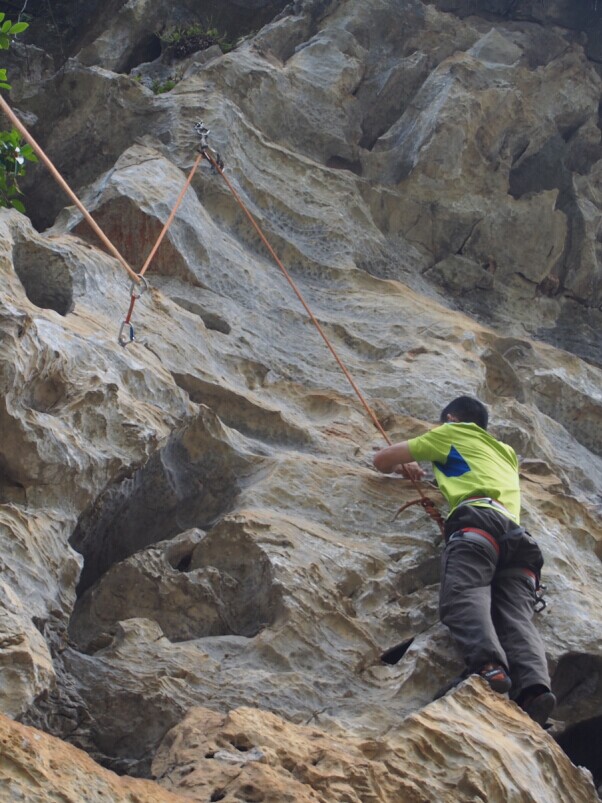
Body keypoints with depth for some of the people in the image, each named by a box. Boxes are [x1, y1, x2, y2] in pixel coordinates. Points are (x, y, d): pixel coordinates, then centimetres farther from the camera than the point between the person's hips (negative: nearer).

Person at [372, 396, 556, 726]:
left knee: (462, 593, -26)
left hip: (477, 518, -5)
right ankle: (534, 685, -42)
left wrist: (401, 466, 52)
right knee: (516, 615, -14)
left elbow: (382, 459, 30)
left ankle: (488, 665, -54)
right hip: (518, 535, 6)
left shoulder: (451, 432, 26)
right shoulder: (506, 453, 42)